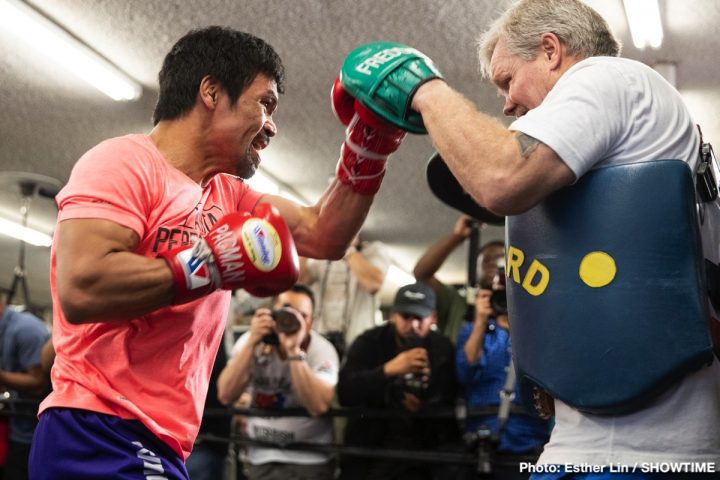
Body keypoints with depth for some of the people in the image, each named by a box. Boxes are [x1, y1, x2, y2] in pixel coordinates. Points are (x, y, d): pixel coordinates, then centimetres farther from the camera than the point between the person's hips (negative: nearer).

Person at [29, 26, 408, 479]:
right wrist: (213, 262, -18)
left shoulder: (226, 193, 15)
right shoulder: (124, 161, -11)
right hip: (101, 438, -9)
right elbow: (81, 288, -24)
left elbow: (321, 235, 17)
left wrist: (369, 145, 6)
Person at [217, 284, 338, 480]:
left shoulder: (322, 350, -12)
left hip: (308, 461, -3)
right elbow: (225, 396, -15)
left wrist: (294, 350, -31)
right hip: (259, 458, 3)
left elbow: (318, 406, -27)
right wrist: (252, 342, -21)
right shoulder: (251, 341, -4)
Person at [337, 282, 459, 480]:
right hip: (367, 443, -1)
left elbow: (449, 405, 3)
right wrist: (388, 369, -27)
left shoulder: (443, 349, 5)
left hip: (420, 443, 1)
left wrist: (423, 409, -19)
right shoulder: (368, 343, 0)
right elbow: (345, 394, -15)